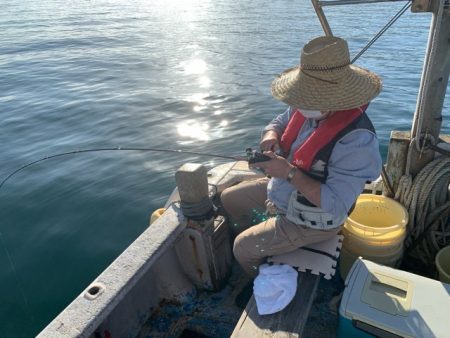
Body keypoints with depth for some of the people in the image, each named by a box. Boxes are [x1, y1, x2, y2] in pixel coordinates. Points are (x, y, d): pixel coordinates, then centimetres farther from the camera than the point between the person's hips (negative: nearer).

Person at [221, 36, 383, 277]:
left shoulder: (356, 139, -36)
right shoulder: (307, 108, -13)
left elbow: (337, 205, -35)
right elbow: (278, 123, 6)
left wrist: (290, 173, -35)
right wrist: (271, 136, -19)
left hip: (310, 220, -8)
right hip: (280, 190, 8)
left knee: (242, 248, -3)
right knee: (229, 198, 16)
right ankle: (257, 247, 41)